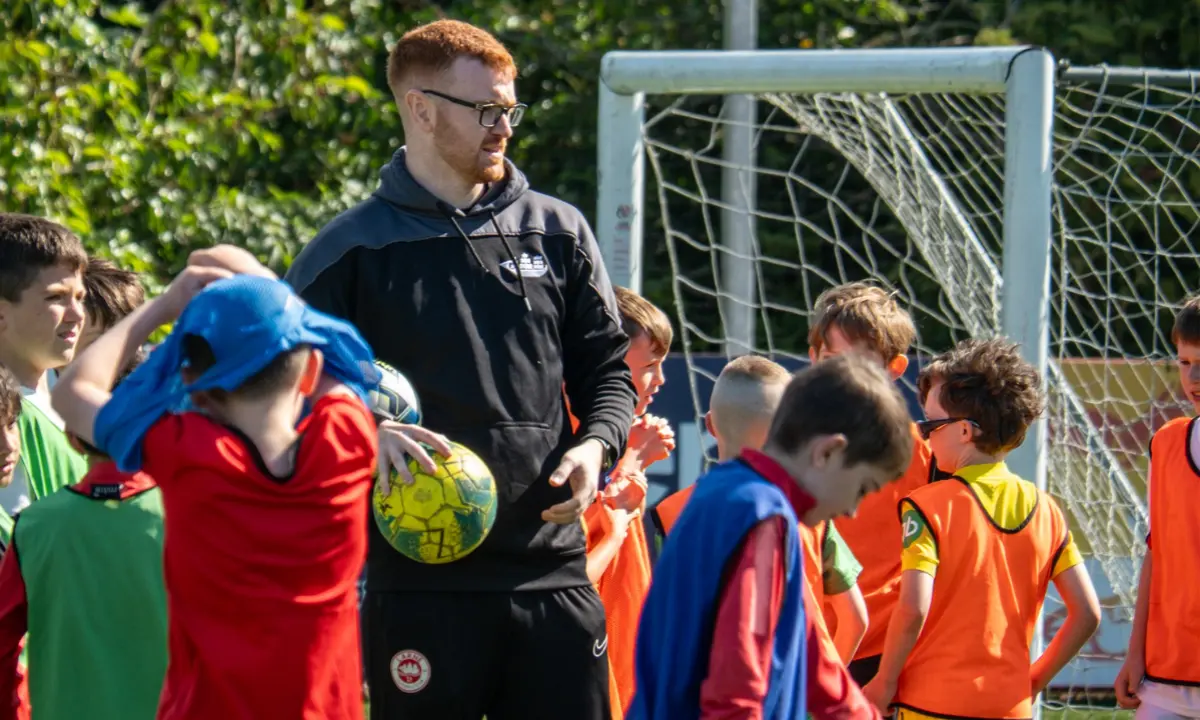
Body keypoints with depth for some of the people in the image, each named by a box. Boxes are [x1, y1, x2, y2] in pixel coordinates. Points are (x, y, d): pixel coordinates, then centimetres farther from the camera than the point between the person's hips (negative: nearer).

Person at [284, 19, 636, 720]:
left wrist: (596, 445, -4)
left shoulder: (558, 231, 11)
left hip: (552, 567, 3)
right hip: (420, 580, -3)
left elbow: (608, 368, 16)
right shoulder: (354, 249, 1)